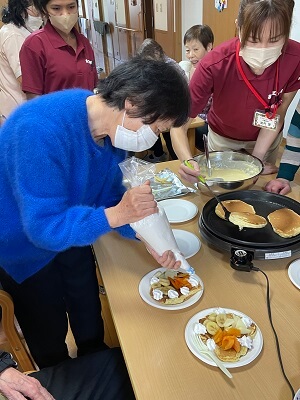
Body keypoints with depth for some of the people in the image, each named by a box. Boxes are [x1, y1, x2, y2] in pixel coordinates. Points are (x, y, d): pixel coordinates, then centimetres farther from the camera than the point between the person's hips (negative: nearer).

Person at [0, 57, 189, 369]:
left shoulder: (113, 126, -14)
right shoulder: (41, 129, -38)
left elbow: (110, 193, -5)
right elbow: (43, 226, -36)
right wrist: (116, 214, -46)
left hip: (70, 235, 6)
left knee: (90, 319, 22)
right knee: (49, 335, 15)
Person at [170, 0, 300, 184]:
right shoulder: (214, 65, -36)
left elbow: (278, 114, -16)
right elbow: (179, 124, -35)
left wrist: (257, 159, -22)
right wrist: (188, 161, -53)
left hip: (267, 139, 2)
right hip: (223, 137, -1)